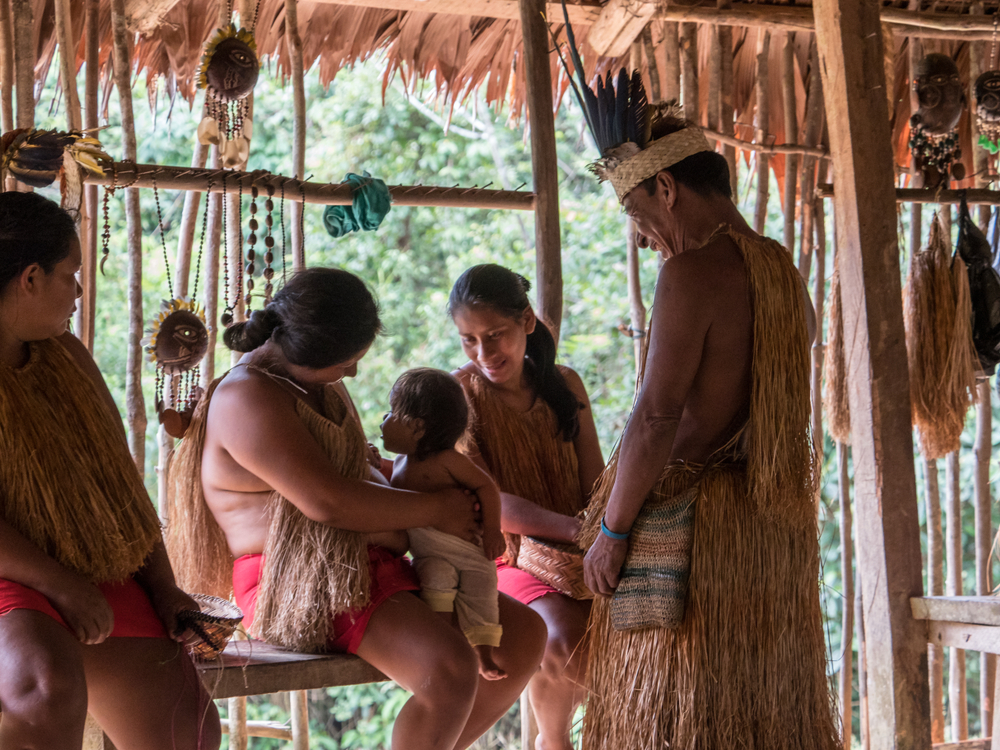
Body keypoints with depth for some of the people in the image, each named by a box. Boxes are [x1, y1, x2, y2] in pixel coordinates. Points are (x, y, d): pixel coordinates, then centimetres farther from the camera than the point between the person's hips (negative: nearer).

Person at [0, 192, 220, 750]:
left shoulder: (66, 355, 13)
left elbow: (121, 478, 16)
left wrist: (164, 590, 9)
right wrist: (61, 586, -21)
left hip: (99, 582, 8)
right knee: (51, 694, -37)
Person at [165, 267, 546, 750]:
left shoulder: (321, 382, 16)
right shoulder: (246, 398, -15)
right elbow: (326, 502, -23)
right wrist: (435, 510, -13)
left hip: (371, 569, 10)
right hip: (303, 587, -10)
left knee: (525, 634, 5)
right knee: (451, 671, -30)